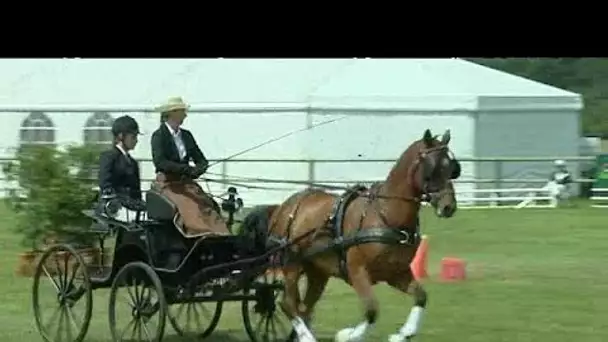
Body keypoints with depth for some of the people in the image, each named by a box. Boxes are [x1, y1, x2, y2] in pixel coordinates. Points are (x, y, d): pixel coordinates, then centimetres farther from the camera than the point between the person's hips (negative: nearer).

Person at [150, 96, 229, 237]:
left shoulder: (186, 135, 15)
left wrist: (198, 170, -11)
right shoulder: (159, 135, -3)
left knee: (210, 205, -17)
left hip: (186, 183, 6)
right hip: (167, 183, -6)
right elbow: (159, 162, -18)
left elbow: (201, 160, 14)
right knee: (190, 207, -30)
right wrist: (187, 169, -23)